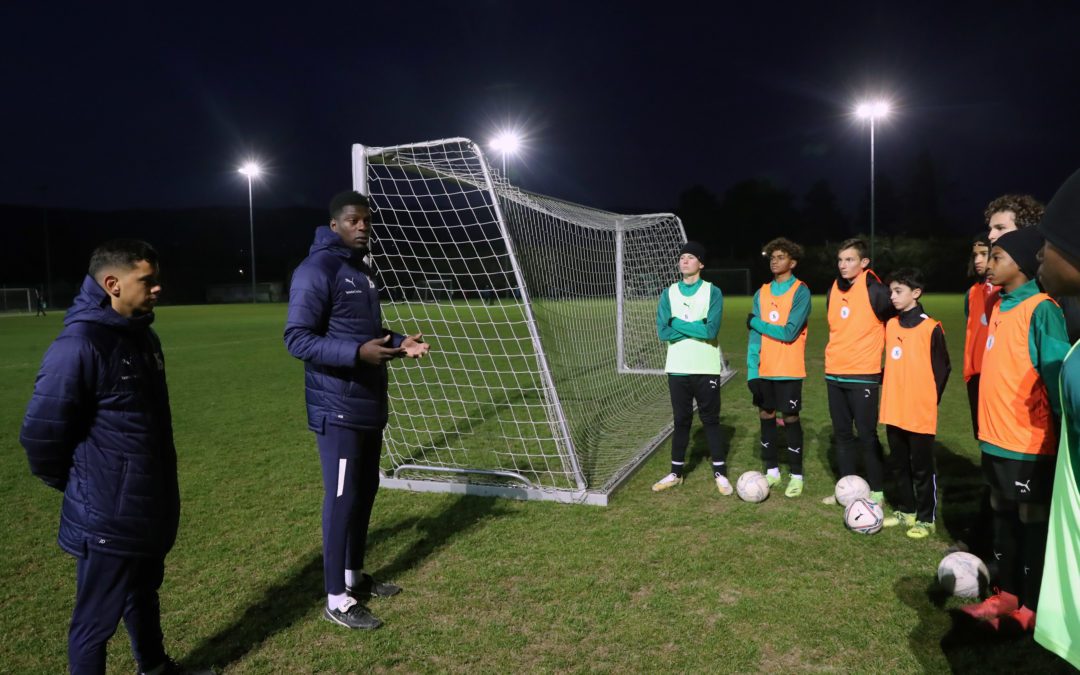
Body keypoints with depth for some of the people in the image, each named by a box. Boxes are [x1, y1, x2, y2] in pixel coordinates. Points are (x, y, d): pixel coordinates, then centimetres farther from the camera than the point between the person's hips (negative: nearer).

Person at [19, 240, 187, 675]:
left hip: (151, 509, 9)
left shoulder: (142, 335, 6)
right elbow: (40, 434, -19)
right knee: (97, 620, 10)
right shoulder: (79, 346, -24)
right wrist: (71, 485, -3)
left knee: (144, 596, 27)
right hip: (108, 518, -9)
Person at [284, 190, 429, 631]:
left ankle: (354, 576, 32)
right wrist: (358, 353, -30)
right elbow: (297, 338, -19)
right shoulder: (317, 270, -14)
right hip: (338, 409, -9)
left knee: (365, 491, 16)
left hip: (370, 406, 9)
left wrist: (399, 344, 5)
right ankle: (336, 599, 10)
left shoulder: (361, 269, 15)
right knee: (342, 498, -2)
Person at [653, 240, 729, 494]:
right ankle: (676, 473, 21)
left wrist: (679, 324, -11)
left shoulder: (712, 292, -2)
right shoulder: (669, 293, 5)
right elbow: (663, 331, -6)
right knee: (681, 420, 10)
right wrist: (696, 329, -12)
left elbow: (712, 330, -16)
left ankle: (720, 473, 16)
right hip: (678, 368, 2)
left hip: (706, 368, -2)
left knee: (711, 420, 5)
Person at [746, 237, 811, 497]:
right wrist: (751, 370, -5)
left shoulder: (800, 292, -8)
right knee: (766, 415, 9)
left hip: (789, 369, -5)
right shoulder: (761, 293, 8)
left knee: (790, 418, 1)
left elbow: (789, 333, -17)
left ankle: (796, 476, 14)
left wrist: (756, 322, -7)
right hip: (764, 369, 5)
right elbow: (754, 336, 3)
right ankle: (772, 471, 23)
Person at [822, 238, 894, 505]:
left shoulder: (875, 290, -10)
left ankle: (876, 491, 13)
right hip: (834, 374, 6)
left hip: (863, 375, -6)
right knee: (842, 433, 11)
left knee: (866, 434, 0)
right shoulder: (834, 290, 8)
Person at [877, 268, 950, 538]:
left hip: (920, 413, -6)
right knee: (900, 465, 16)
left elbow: (942, 369, -6)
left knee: (922, 468, 4)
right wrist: (888, 389, 12)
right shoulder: (890, 325, 8)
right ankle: (906, 510, 29)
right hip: (893, 411, 6)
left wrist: (930, 400, -6)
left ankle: (926, 519, 16)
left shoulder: (930, 328, -11)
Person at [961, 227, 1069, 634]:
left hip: (1029, 441, -8)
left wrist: (1061, 427, -12)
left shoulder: (1040, 309, -15)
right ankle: (1007, 594, 30)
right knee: (1003, 515, 16)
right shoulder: (1000, 306, 10)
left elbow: (1055, 373, -15)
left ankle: (1032, 608, 19)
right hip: (996, 436, 8)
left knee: (1033, 521, 6)